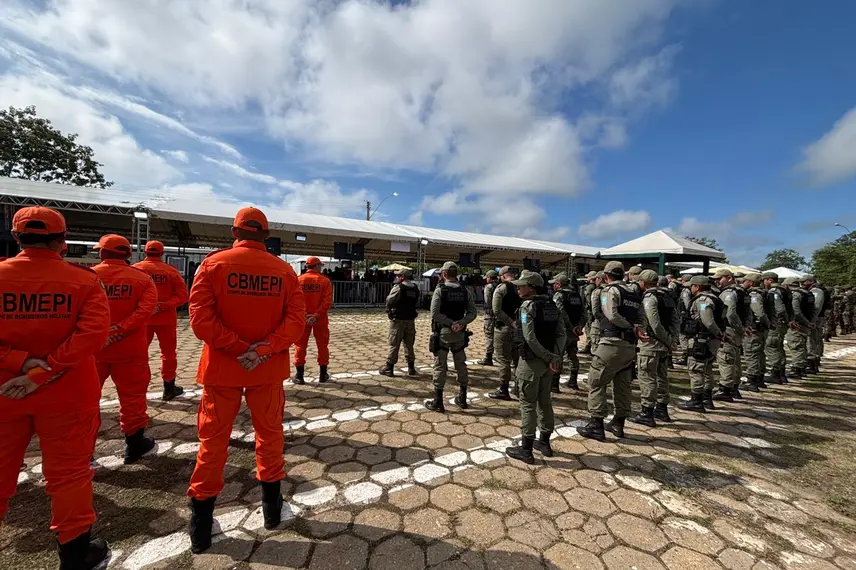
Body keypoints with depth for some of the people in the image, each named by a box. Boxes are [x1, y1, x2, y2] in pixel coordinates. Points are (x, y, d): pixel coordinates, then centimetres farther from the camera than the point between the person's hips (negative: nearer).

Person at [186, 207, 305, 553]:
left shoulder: (213, 263, -5)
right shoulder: (284, 270, -3)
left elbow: (201, 319, -14)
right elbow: (296, 320, -12)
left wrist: (237, 348, -13)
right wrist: (265, 349, -15)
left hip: (221, 366, -1)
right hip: (269, 367, 1)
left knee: (213, 440, 14)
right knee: (270, 433, 17)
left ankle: (201, 524, 25)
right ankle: (271, 506, 32)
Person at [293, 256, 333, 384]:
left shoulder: (298, 280, -1)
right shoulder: (325, 281, -5)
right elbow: (328, 301, -15)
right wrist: (316, 315, -16)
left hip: (302, 318, 1)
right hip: (320, 318, -1)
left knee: (300, 345, 10)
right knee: (322, 345, 12)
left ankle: (299, 376, 12)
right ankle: (323, 375, 18)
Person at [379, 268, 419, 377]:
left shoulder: (398, 287, -12)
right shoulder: (416, 289, 7)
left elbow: (389, 301, -10)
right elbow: (417, 303, 7)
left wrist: (389, 310, 7)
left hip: (398, 320, -5)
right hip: (410, 320, 6)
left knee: (394, 345, 1)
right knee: (409, 344, 14)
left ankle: (389, 368, 7)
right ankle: (411, 368, 20)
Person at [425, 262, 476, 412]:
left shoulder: (440, 290, -9)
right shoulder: (465, 291, 3)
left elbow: (435, 313, -17)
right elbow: (472, 312, -2)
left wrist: (451, 323, -15)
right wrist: (460, 323, -13)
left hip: (442, 333, -4)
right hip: (460, 333, 4)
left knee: (440, 367, 2)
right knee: (461, 365, 15)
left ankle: (438, 402, 8)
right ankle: (462, 399, 26)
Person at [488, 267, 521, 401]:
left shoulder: (501, 288, -9)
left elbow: (497, 310, -19)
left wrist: (511, 323, -18)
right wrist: (516, 322, 0)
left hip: (504, 328, -6)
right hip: (519, 328, 6)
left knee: (504, 360, 2)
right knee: (517, 359, 18)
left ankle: (503, 391, 9)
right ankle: (519, 388, 28)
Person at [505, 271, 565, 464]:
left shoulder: (528, 306, -15)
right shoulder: (552, 304, 8)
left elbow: (530, 338, -23)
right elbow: (561, 334, 1)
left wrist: (548, 357, -14)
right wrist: (555, 358, -6)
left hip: (531, 361, -8)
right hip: (547, 361, 8)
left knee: (528, 404, 2)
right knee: (545, 401, 18)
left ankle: (526, 449, 11)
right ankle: (544, 442, 31)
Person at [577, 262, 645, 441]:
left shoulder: (610, 290, -7)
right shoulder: (634, 294, 16)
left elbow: (612, 315, -20)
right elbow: (640, 319, 9)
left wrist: (632, 329, -10)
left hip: (612, 344, -8)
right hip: (630, 346, 8)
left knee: (596, 383, 1)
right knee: (622, 385, 16)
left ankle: (596, 425, 3)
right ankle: (618, 423, 27)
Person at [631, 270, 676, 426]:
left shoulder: (649, 297, -15)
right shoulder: (668, 296, 13)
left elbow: (655, 323, -21)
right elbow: (675, 320, 11)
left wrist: (667, 340, -11)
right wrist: (671, 337, 7)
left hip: (650, 342, -9)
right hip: (664, 344, 9)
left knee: (647, 377, -2)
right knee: (661, 376, 18)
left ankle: (647, 413, 3)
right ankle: (662, 409, 30)